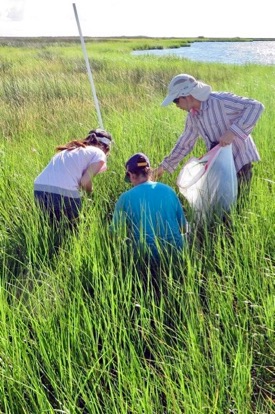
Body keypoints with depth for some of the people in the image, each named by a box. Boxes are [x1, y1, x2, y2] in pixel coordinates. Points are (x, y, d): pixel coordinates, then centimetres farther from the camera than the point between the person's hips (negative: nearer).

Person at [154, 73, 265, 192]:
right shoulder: (192, 116, 2)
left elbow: (256, 106, -24)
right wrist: (164, 166, 18)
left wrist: (232, 132, -33)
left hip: (239, 161, -7)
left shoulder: (220, 100, -22)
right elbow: (184, 143, 15)